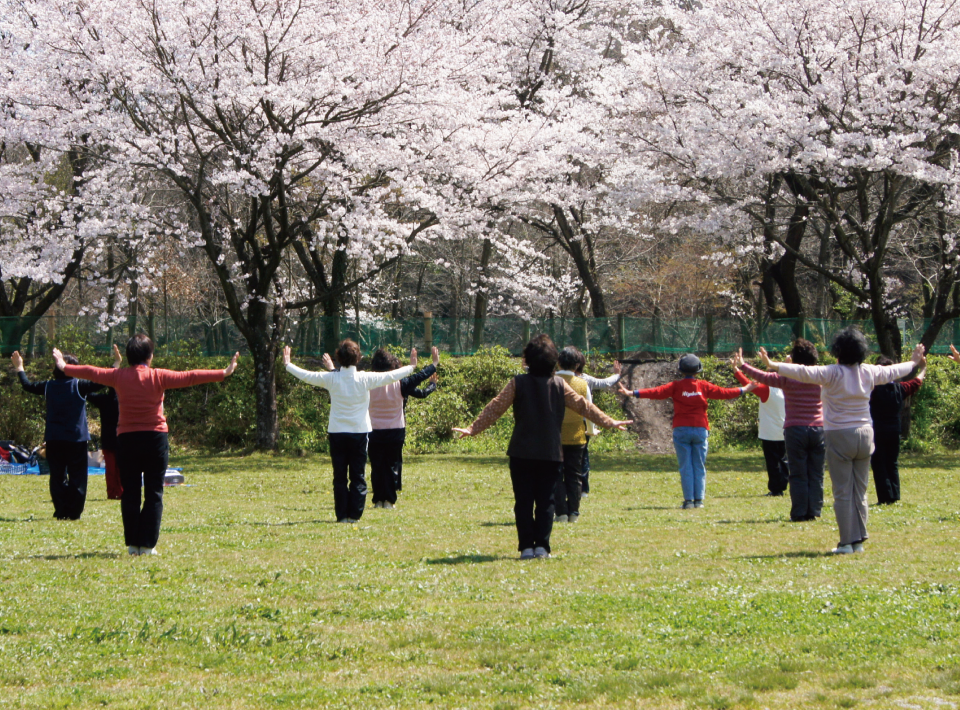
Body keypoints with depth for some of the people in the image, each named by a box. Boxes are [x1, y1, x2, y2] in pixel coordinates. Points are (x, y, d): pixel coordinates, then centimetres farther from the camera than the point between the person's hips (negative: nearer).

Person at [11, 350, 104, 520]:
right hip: (76, 439, -3)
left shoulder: (48, 386, 3)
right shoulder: (79, 386, -9)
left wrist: (19, 368, 31)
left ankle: (61, 511, 6)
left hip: (54, 440, 3)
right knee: (77, 477, 2)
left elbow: (27, 385, 16)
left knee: (58, 476, 9)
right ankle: (74, 512, -3)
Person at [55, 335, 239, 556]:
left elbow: (90, 372, 12)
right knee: (153, 494, 2)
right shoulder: (159, 377, -6)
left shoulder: (119, 376, 0)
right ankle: (147, 544, -3)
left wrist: (63, 366, 27)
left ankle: (132, 544, 6)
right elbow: (190, 377, -9)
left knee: (130, 494, 8)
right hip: (155, 438, -2)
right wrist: (223, 373, -6)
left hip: (127, 440, 2)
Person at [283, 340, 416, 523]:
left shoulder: (331, 379, -6)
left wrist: (287, 365, 21)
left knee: (339, 477, 5)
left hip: (336, 433, 1)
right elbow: (391, 376, 3)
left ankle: (342, 515, 2)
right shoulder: (365, 379, -7)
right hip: (360, 432, -1)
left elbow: (306, 375, 5)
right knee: (358, 477, 5)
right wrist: (411, 367, 18)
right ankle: (354, 514, 0)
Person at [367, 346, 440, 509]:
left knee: (377, 466, 8)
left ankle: (378, 500, 5)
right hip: (395, 432, 0)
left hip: (374, 432, 0)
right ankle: (389, 500, 3)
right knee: (392, 466, 7)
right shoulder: (400, 384, -9)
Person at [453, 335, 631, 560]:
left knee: (523, 501, 3)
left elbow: (495, 409, -4)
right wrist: (609, 422, 15)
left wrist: (473, 429, 2)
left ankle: (526, 547, -2)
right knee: (545, 501, 6)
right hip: (551, 453, 1)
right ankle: (542, 546, 0)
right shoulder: (559, 385, 1)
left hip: (522, 452, -1)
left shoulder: (518, 383, -3)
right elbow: (583, 406, 6)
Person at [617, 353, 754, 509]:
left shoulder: (676, 386, -4)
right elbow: (723, 392, 10)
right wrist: (744, 390, 24)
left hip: (681, 430, -1)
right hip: (700, 430, 1)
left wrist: (632, 393, -11)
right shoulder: (703, 386, 2)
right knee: (699, 466, 7)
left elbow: (656, 392, -11)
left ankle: (688, 500, -4)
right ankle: (698, 500, 3)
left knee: (685, 467, 1)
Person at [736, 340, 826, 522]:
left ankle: (799, 513, -1)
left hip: (795, 431, -3)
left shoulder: (788, 378, -7)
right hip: (818, 430, 3)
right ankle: (814, 511, 4)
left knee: (798, 475, 0)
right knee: (816, 475, 6)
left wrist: (743, 365, 16)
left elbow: (763, 377, 2)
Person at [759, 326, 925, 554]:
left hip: (839, 437, -5)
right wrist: (914, 362, 41)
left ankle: (847, 542, -1)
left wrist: (774, 366, -22)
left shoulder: (833, 373, -12)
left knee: (843, 493, 0)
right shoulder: (869, 373, 4)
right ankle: (858, 541, 13)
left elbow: (803, 372, -23)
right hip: (864, 435, 5)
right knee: (860, 492, 11)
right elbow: (892, 372, 22)